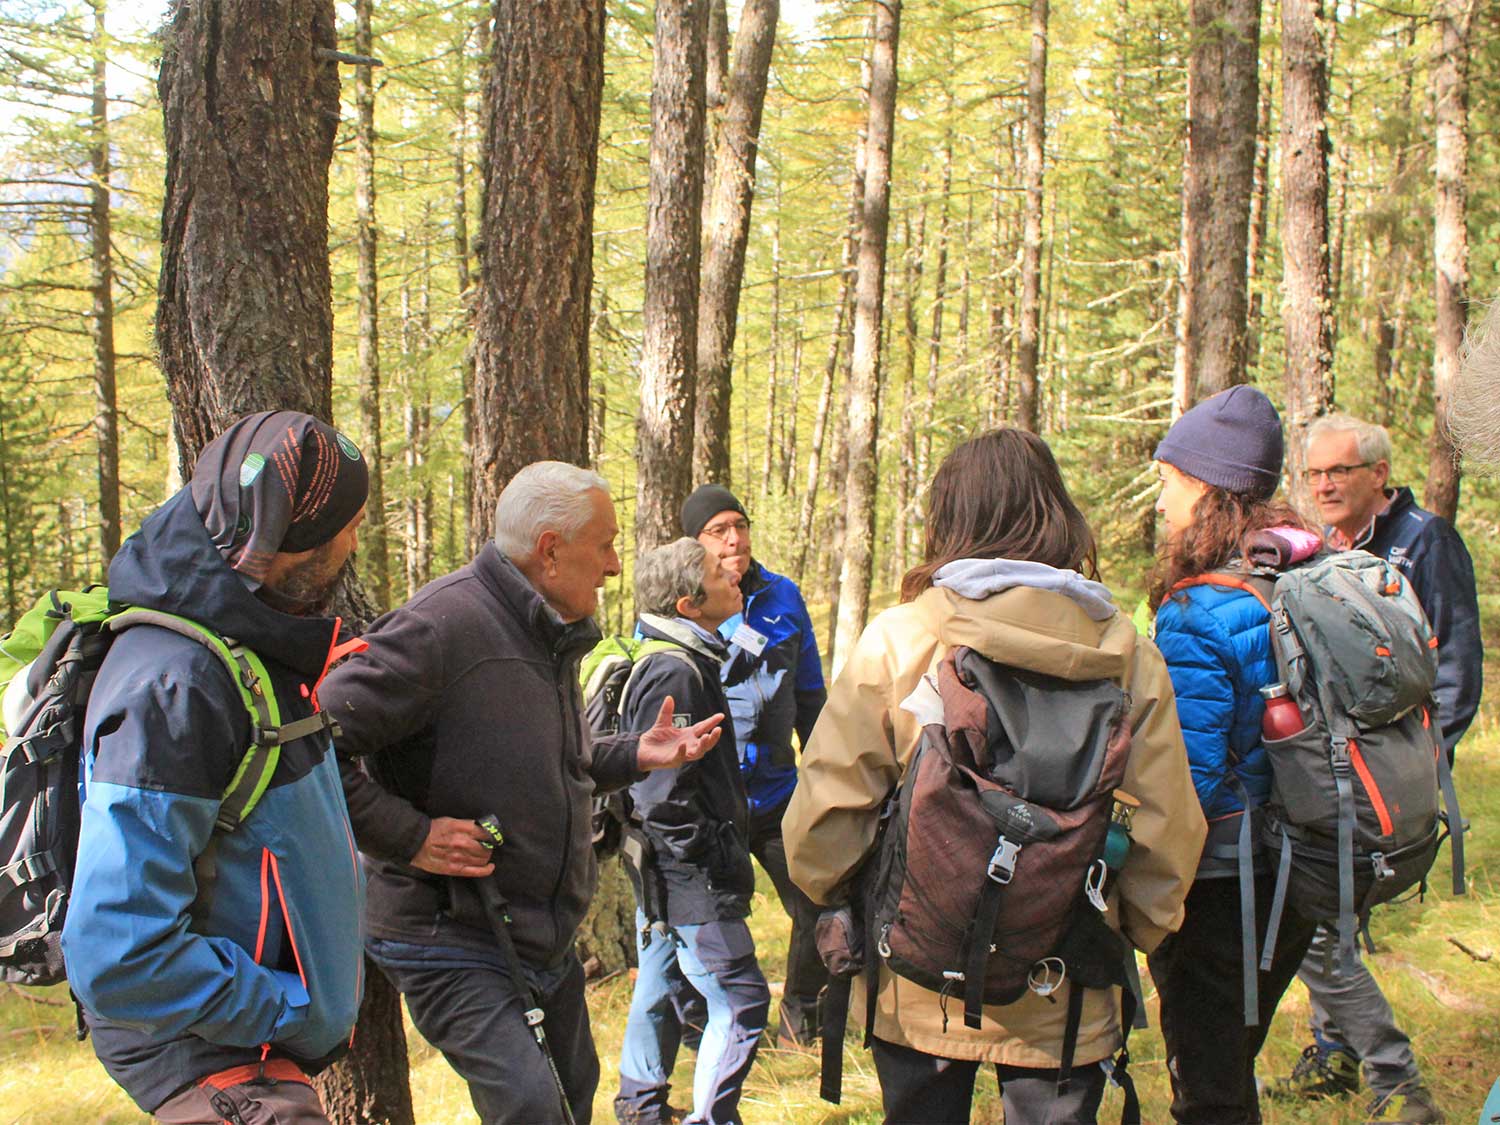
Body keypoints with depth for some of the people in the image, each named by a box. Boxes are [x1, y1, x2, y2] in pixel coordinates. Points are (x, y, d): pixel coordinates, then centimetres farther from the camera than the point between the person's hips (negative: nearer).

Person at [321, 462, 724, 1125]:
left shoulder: (551, 636, 12)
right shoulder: (440, 626, -21)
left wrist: (637, 754, 10)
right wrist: (409, 836, -25)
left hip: (546, 940, 9)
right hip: (451, 940, -9)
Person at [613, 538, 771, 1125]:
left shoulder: (686, 660, 10)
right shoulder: (674, 672, -22)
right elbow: (663, 796, -24)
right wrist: (719, 861, -16)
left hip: (662, 871, 11)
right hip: (690, 878, -11)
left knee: (659, 988, 21)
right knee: (740, 1003, -4)